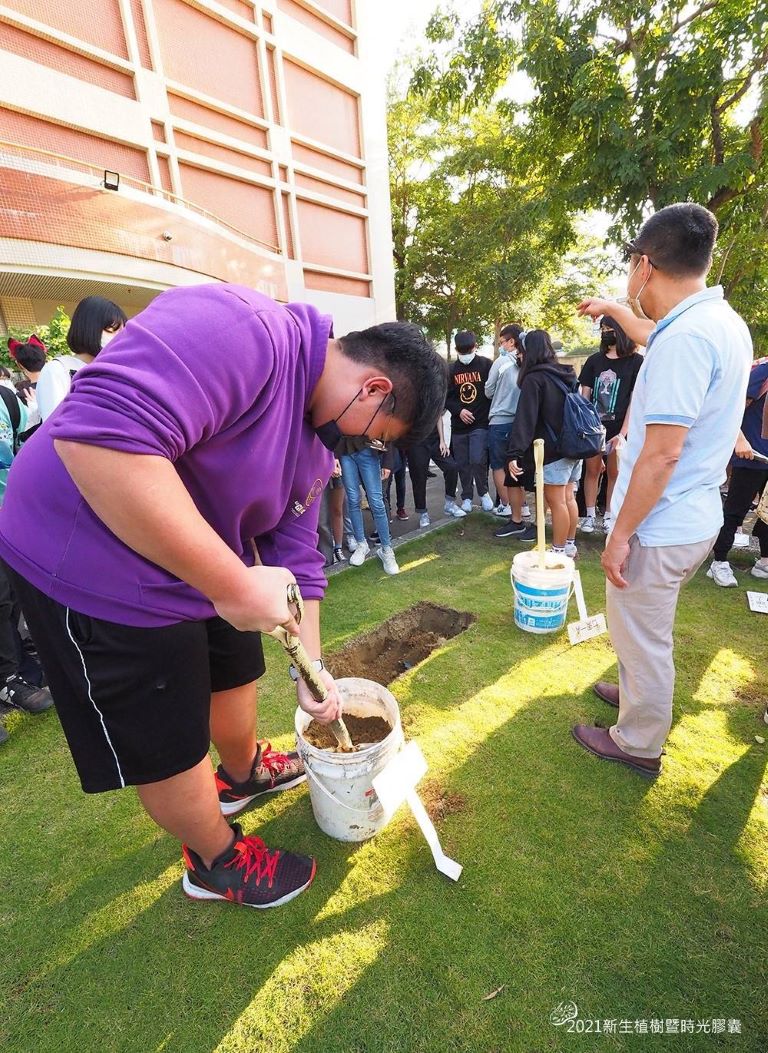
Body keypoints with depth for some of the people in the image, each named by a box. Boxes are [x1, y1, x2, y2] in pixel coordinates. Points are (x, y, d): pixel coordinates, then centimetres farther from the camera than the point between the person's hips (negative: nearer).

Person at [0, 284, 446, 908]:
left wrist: (312, 667, 5)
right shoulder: (244, 330, -26)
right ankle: (218, 863, 38)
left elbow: (295, 556, 5)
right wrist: (235, 584, -34)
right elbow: (101, 437, -39)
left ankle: (244, 773, 56)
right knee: (173, 750, 8)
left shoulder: (321, 440, 3)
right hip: (98, 568, -8)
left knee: (237, 676, 25)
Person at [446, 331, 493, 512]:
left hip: (481, 423, -3)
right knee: (462, 464, 8)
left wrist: (490, 414, -7)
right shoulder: (452, 370, 8)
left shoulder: (486, 365, -1)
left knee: (478, 461, -14)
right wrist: (459, 410, -9)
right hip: (458, 425, 4)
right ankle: (467, 497, 23)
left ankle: (483, 492, 10)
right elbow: (446, 396, 7)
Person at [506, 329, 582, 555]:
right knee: (568, 498, 15)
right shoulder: (566, 373, 14)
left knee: (556, 502, -1)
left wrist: (514, 453, -24)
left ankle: (559, 551, 7)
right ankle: (570, 544, 26)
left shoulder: (534, 378, -11)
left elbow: (525, 418, -20)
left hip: (554, 451, -8)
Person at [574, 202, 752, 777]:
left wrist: (620, 534, -19)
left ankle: (638, 744, 29)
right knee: (645, 630, 27)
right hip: (697, 519, 9)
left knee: (643, 639, 9)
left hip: (660, 529, -9)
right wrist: (613, 310, 42)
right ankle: (636, 691, 49)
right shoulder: (723, 321, 9)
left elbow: (662, 455, -25)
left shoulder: (686, 336, -22)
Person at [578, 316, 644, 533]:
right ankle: (590, 515, 15)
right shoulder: (594, 360, 8)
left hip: (618, 429, -2)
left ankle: (609, 516, 16)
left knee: (614, 473, 6)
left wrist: (623, 433, -13)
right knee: (592, 470, 6)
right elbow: (584, 396, 7)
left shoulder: (636, 362, -1)